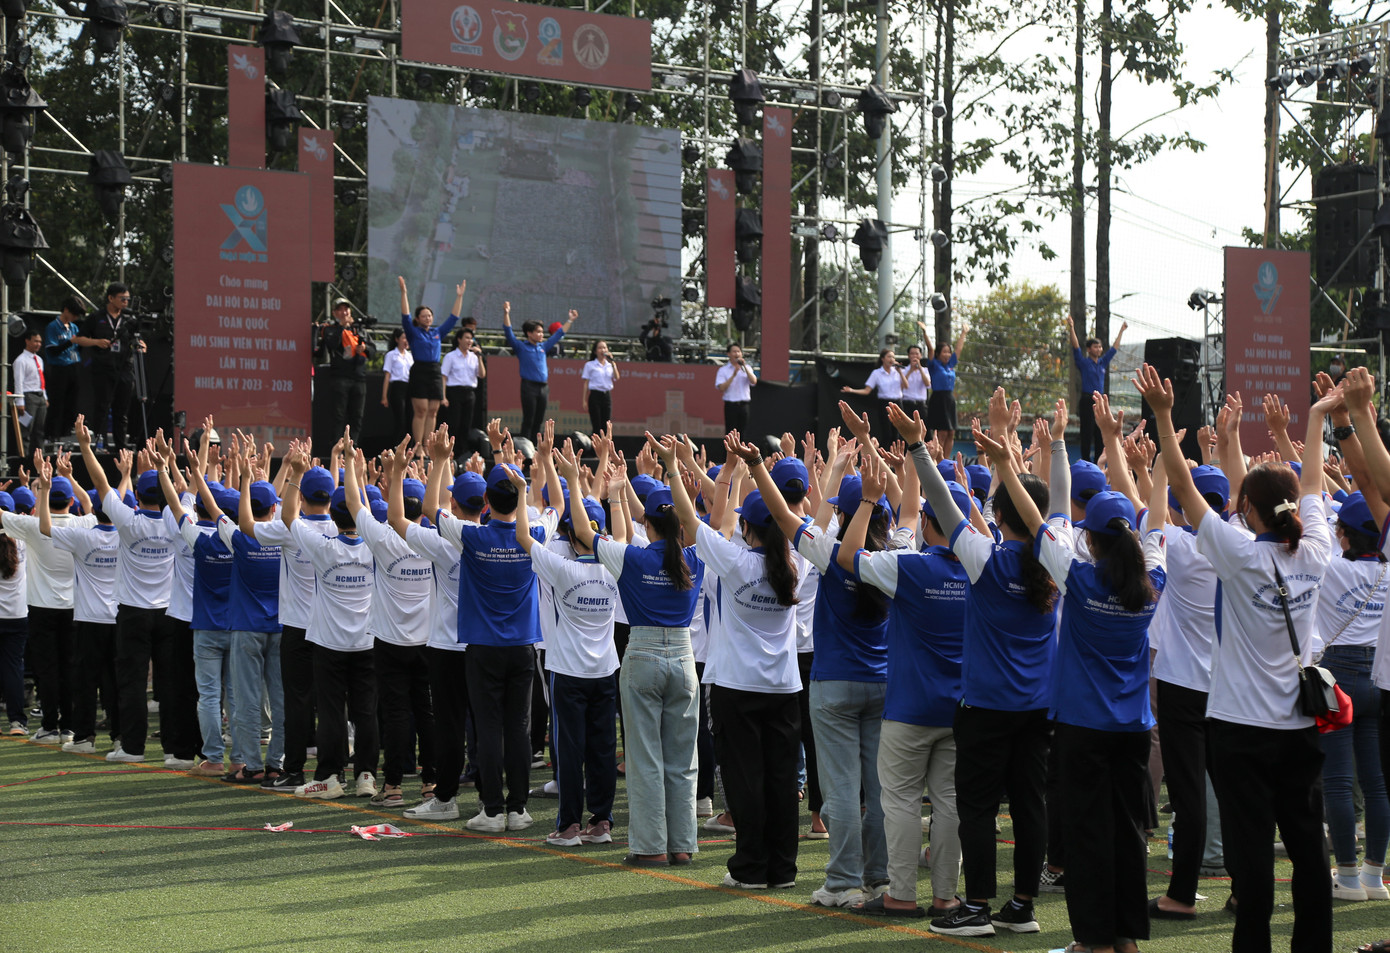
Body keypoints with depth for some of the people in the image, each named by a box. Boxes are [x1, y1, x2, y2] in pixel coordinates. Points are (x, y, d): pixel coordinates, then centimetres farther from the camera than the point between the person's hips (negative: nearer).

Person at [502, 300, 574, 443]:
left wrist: (571, 320, 31)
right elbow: (508, 331, -10)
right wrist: (506, 314, -22)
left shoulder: (543, 347, 16)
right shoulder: (521, 347, 1)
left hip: (543, 387, 6)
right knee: (528, 421, -7)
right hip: (529, 387, -6)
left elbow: (559, 334, 27)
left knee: (539, 421, 7)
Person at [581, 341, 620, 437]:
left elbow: (617, 378, -3)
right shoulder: (590, 365, 3)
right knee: (597, 427, -6)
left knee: (606, 426, 2)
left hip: (607, 395, 4)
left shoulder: (610, 365, 12)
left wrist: (612, 363, -7)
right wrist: (584, 400, -4)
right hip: (595, 395, -4)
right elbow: (586, 383, 1)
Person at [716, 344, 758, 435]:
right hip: (731, 405, -3)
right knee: (730, 432, -4)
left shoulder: (747, 368, 12)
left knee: (744, 434, 2)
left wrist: (744, 366, -10)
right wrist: (733, 375, -15)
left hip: (744, 405, 3)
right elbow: (721, 388, -9)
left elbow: (754, 381, -5)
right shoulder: (723, 370, 3)